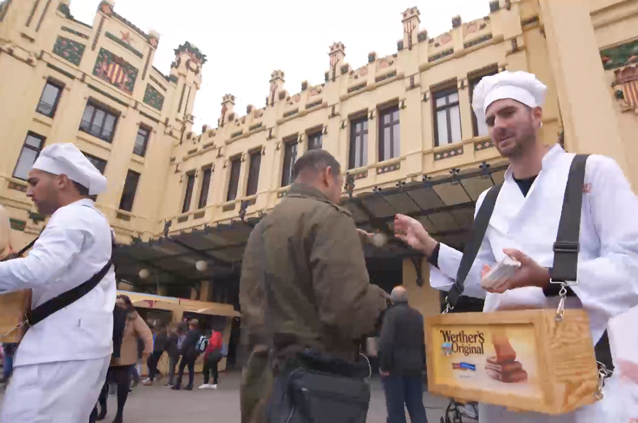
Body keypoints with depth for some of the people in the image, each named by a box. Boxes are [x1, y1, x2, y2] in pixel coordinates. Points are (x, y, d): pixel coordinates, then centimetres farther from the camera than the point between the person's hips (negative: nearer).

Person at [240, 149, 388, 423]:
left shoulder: (261, 227, 12)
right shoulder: (328, 216, -13)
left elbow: (249, 307, 14)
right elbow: (350, 309, -24)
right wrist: (380, 299, -4)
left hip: (263, 379, 8)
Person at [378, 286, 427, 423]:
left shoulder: (391, 314, -10)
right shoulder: (418, 315, 10)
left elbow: (386, 342, -19)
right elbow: (424, 341, 12)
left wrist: (384, 365, -13)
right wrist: (423, 364, 18)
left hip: (395, 367, -6)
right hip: (414, 368, 6)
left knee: (396, 409, 1)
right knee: (417, 407, 13)